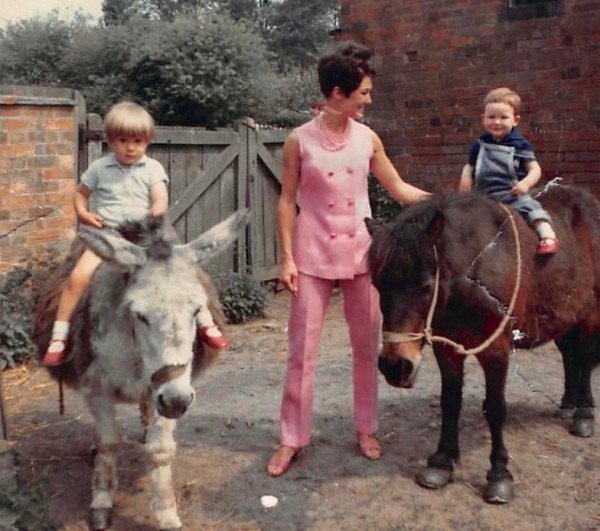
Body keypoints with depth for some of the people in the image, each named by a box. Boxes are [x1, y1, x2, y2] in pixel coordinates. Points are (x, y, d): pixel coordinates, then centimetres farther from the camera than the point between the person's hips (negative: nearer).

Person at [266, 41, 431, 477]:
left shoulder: (368, 138, 3)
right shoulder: (299, 140, -5)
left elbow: (399, 189, 11)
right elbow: (287, 202, -3)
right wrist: (287, 258, -8)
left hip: (361, 253, 3)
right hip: (313, 256, -3)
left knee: (367, 346, 10)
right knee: (302, 350, 1)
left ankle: (366, 429, 27)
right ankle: (292, 440, 14)